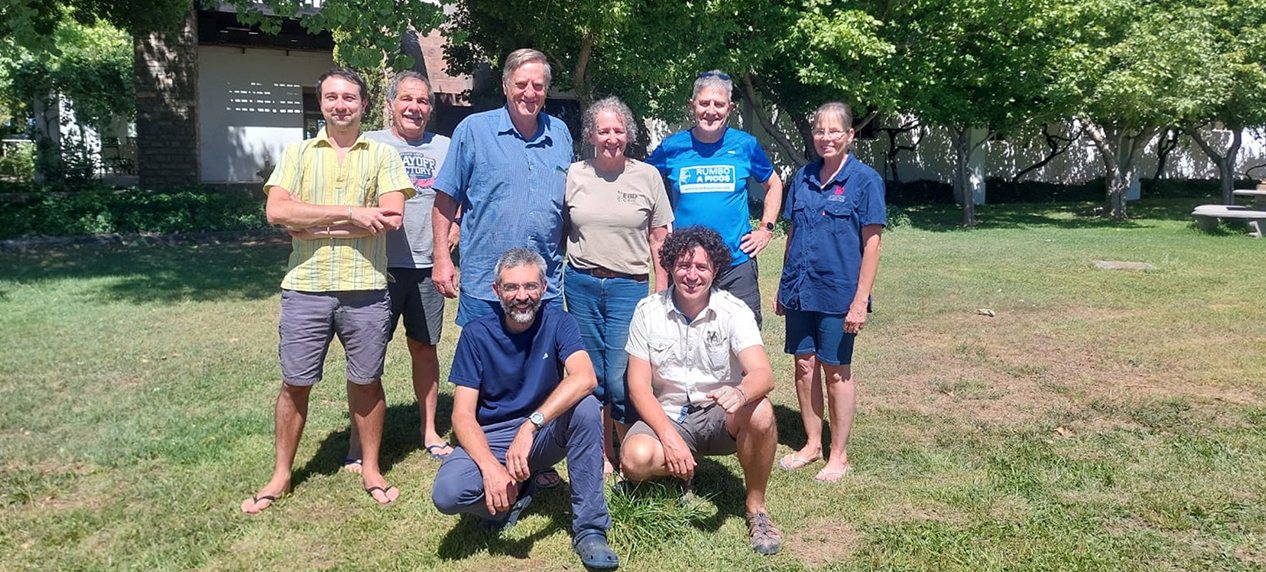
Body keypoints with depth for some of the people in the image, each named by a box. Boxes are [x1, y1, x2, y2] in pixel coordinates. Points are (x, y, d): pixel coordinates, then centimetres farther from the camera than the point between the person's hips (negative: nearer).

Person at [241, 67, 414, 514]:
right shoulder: (299, 154, 8)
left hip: (365, 288, -1)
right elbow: (277, 211, -7)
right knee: (295, 383, 9)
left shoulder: (382, 155, 5)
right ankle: (280, 476, 24)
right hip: (305, 287, 1)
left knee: (366, 381, 10)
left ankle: (371, 469, 25)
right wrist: (351, 213, -14)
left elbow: (391, 217, -9)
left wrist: (318, 228, -11)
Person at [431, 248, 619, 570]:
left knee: (586, 406, -30)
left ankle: (589, 528, -19)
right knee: (447, 494, -29)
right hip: (491, 438, 0)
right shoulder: (476, 335, -9)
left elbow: (585, 378, -29)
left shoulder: (557, 323, -10)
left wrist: (530, 425, -42)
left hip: (544, 434, 1)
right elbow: (463, 414, -13)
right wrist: (491, 467, -31)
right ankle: (516, 492, 4)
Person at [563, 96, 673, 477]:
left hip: (629, 286, -2)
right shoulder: (573, 175, 5)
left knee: (621, 379, -7)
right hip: (581, 285, 2)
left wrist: (662, 293, 0)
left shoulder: (647, 176, 2)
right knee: (592, 377, 8)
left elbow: (659, 239, 4)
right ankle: (604, 455, 22)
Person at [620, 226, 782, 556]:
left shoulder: (734, 311, -11)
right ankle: (680, 473, 9)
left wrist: (740, 392, -48)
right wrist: (669, 436, -21)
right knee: (635, 460, -30)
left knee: (760, 412, -33)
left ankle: (755, 506, -8)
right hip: (666, 416, 1)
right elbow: (638, 386, -7)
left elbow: (763, 375, -24)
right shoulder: (648, 312, -6)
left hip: (720, 417, -1)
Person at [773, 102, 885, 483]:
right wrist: (783, 286, 12)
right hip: (799, 290, 5)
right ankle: (812, 444, 27)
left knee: (836, 370, 5)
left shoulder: (864, 180, -7)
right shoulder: (803, 178, 8)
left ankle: (839, 454, 19)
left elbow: (871, 243, -9)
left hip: (838, 292, -5)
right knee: (804, 365, 10)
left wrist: (860, 300, -13)